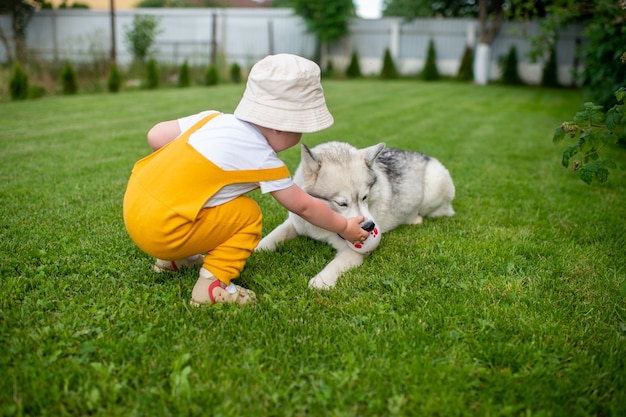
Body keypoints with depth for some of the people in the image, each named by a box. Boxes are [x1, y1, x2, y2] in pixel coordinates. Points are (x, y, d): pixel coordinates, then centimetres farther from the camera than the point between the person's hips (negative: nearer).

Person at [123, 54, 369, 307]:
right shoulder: (264, 160, -9)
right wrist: (344, 227, 18)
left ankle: (174, 259, 29)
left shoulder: (213, 118, 5)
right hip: (161, 231, -7)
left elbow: (155, 136, 9)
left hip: (133, 207, 7)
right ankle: (212, 286, -8)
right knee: (248, 214, 1)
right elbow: (304, 206, 3)